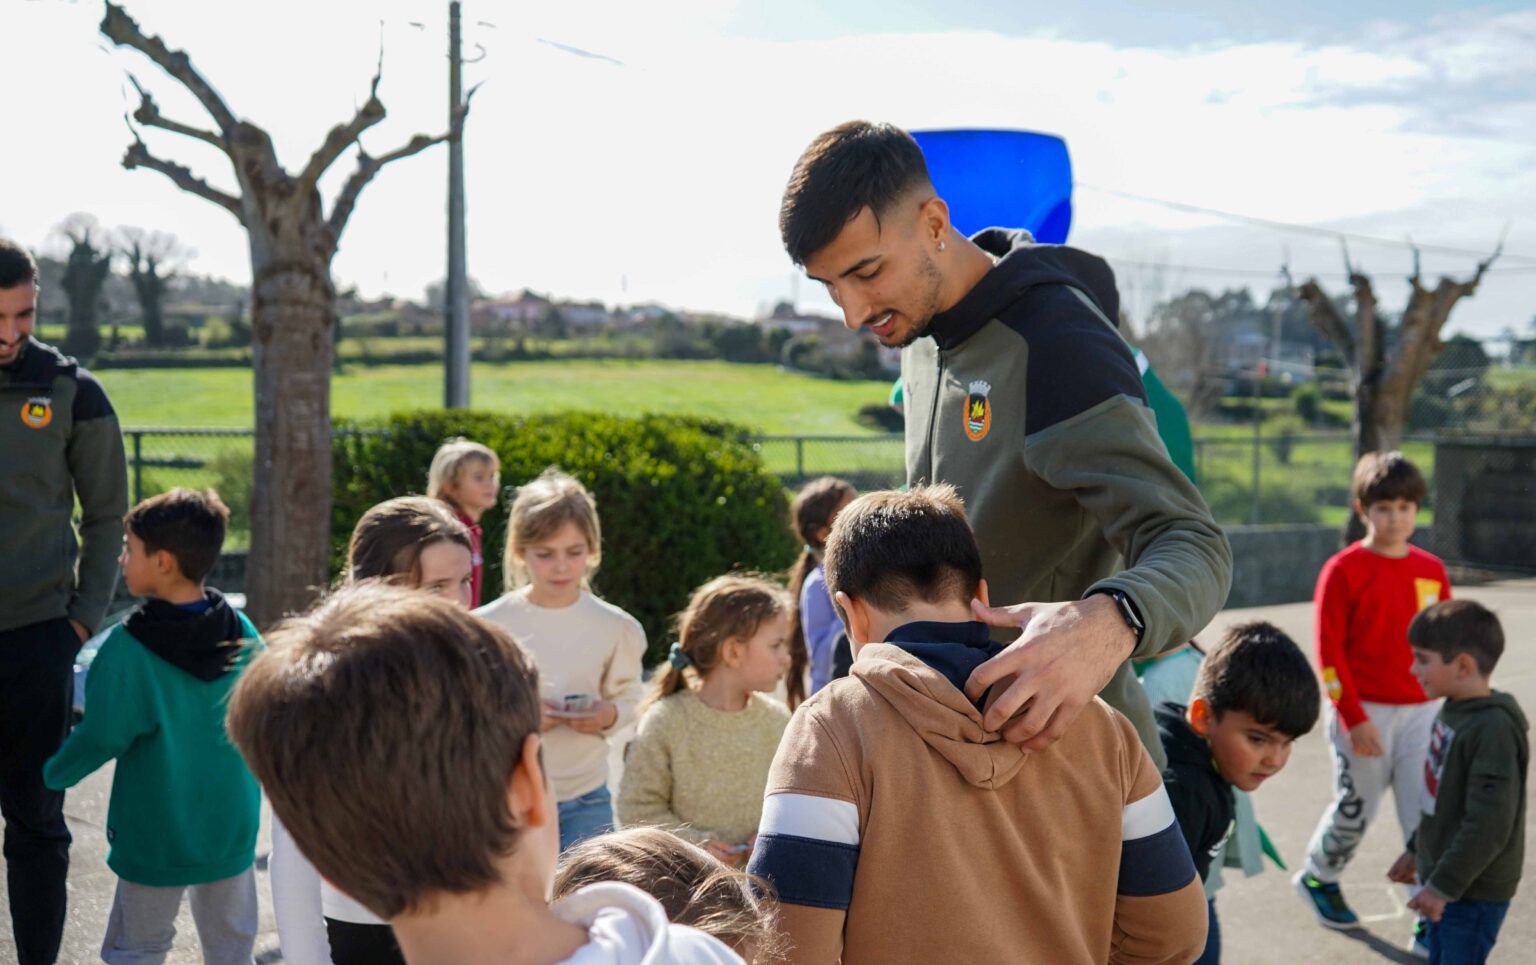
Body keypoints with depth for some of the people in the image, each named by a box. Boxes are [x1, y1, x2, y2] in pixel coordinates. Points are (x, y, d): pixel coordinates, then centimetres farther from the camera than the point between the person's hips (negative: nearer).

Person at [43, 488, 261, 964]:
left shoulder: (128, 649, -20)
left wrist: (51, 773, 6)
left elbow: (101, 738, -13)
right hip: (233, 834, 4)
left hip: (156, 841, -4)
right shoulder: (243, 634, -7)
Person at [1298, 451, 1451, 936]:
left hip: (1422, 712, 4)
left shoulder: (1431, 569, 5)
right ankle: (1317, 878, 37)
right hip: (1364, 714, -4)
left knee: (1427, 817, 0)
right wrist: (1354, 718, -14)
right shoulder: (1344, 569, -9)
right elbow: (1330, 650, -10)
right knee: (1356, 809, 10)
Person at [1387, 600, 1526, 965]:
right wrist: (1416, 851, 23)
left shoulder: (1494, 729, -24)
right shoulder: (1454, 712, 5)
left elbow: (1489, 824, -26)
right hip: (1443, 875, 9)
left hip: (1473, 891, -9)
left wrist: (1444, 884, -22)